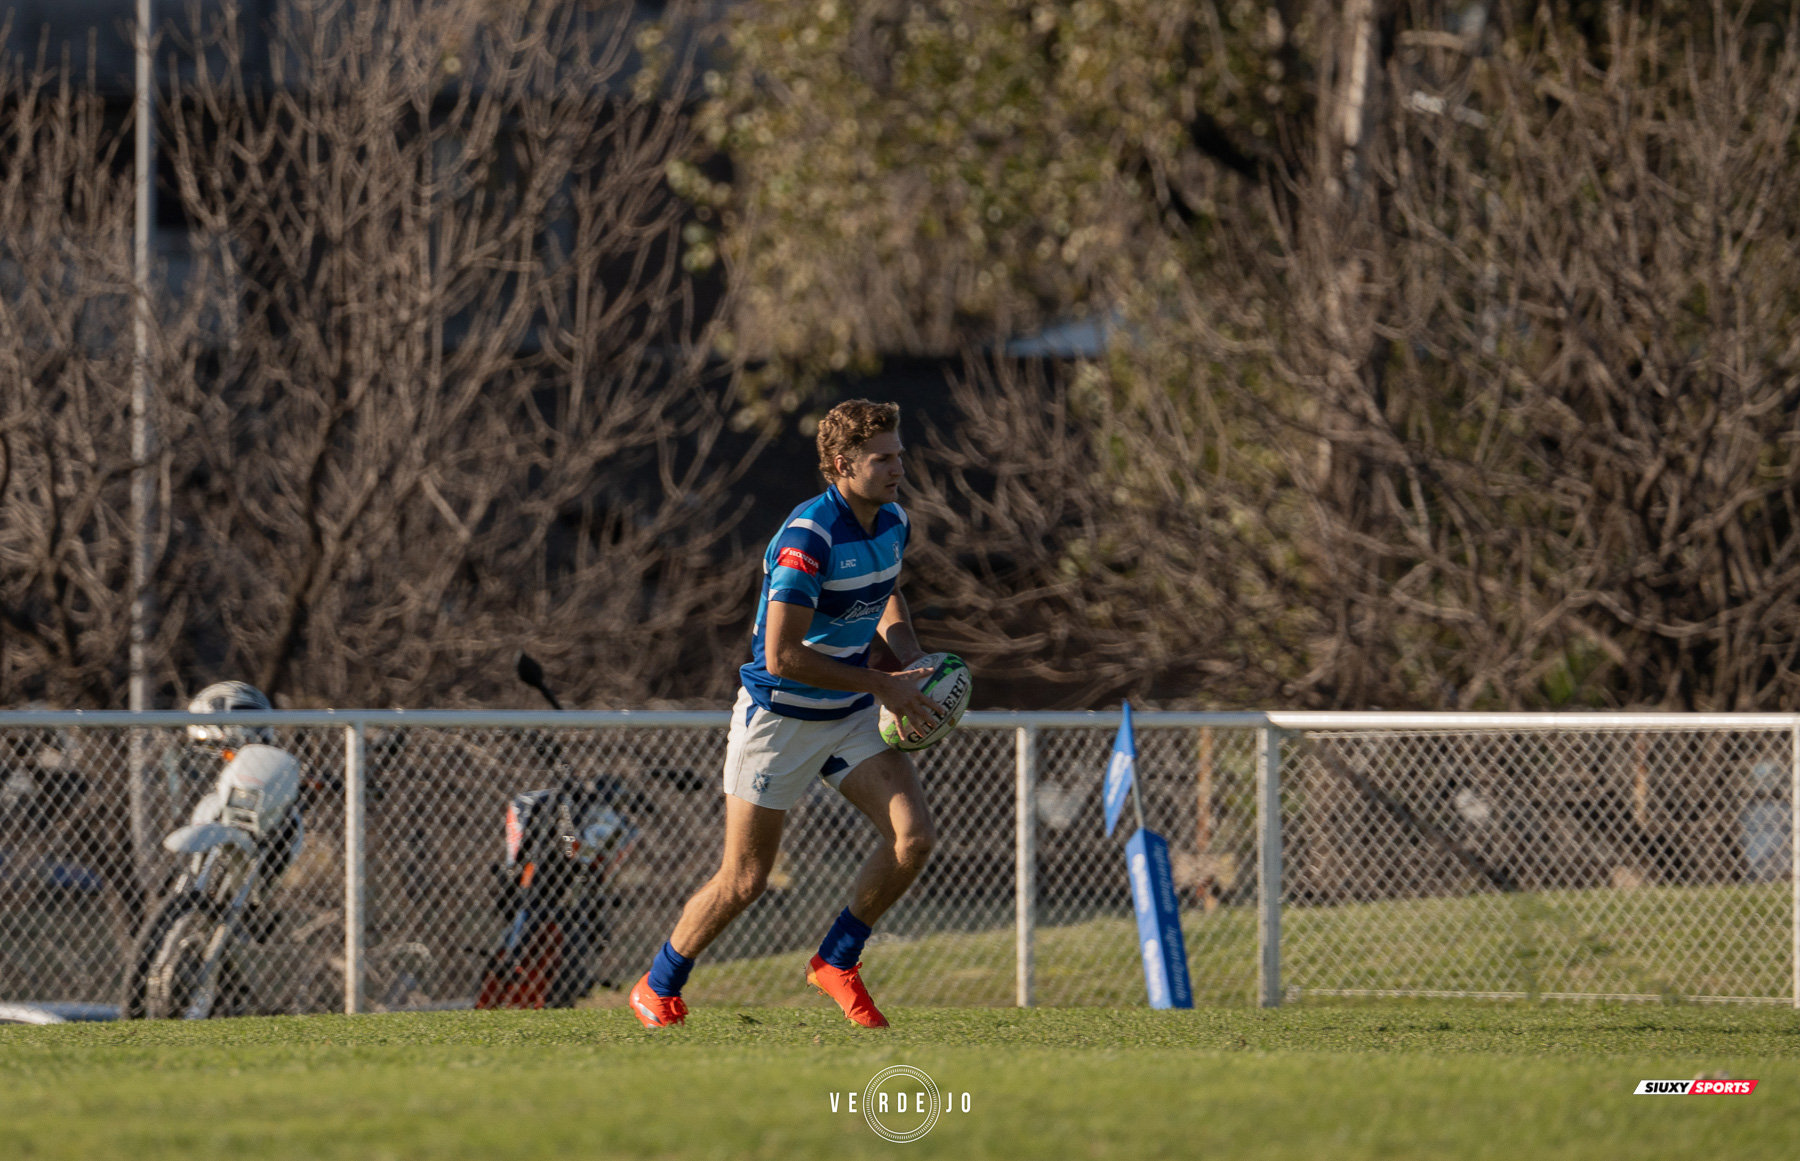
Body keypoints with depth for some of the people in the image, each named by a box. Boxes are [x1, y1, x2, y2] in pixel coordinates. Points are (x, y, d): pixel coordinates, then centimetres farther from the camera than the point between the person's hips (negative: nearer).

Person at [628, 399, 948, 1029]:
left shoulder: (892, 522, -1)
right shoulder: (807, 538, -27)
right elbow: (782, 656, -30)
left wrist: (911, 660, 1)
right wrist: (883, 686, -26)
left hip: (852, 715, 7)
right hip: (779, 715, -7)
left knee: (914, 836, -11)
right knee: (744, 880, -2)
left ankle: (837, 960, 8)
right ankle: (657, 987, 20)